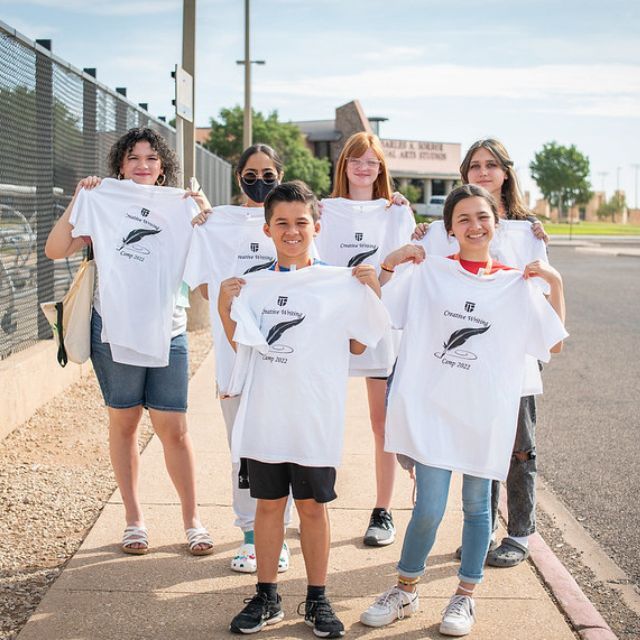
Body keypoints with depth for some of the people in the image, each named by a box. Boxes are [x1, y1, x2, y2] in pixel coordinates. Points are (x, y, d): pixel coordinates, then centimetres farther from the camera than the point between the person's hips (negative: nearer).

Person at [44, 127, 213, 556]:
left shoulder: (181, 207, 8)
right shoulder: (102, 204, 5)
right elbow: (56, 250, -3)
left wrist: (205, 208, -10)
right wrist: (78, 199, -7)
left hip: (167, 332, 0)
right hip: (115, 329, 0)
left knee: (174, 428, 0)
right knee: (124, 423, 10)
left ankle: (193, 520, 14)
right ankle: (134, 520, 22)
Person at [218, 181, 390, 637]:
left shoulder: (340, 283, -2)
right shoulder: (253, 285, 7)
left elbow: (358, 345, 1)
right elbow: (242, 347, 14)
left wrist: (371, 295, -8)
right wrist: (225, 308, 0)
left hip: (316, 418, -2)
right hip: (265, 415, 3)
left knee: (313, 506, 8)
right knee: (268, 504, 11)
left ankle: (317, 600, 21)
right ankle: (267, 598, 23)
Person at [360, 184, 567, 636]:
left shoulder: (517, 284, 4)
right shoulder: (428, 273, 2)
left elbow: (555, 344, 6)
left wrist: (556, 284, -1)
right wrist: (390, 263, -5)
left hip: (485, 413, 1)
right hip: (431, 407, -1)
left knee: (477, 505, 12)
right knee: (429, 508, -2)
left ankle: (465, 597, 28)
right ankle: (406, 591, 21)